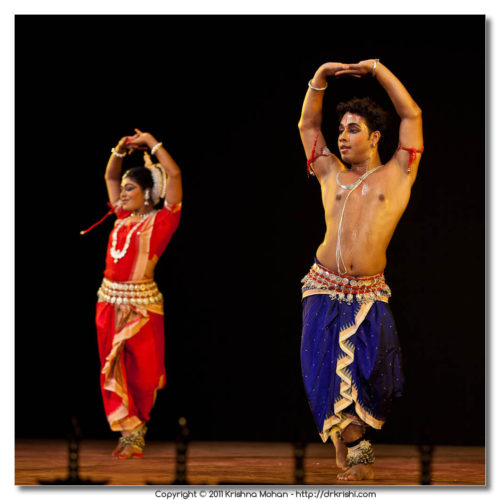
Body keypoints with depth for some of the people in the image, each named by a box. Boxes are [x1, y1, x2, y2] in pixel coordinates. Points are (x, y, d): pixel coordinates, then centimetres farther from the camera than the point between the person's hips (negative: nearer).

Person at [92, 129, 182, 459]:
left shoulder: (161, 219, -4)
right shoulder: (124, 217, 12)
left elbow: (174, 174, -14)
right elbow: (110, 177, 25)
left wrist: (151, 143, -5)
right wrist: (121, 150, 11)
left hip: (141, 303, -6)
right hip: (110, 300, 6)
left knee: (141, 372, 0)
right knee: (113, 371, 6)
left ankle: (136, 435, 13)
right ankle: (129, 433, 14)